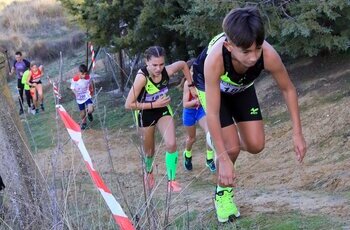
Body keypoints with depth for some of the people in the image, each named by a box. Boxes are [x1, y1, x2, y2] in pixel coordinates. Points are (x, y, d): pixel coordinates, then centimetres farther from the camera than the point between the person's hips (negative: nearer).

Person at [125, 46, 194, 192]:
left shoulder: (167, 71, -23)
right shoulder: (142, 77, -35)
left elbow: (183, 64, 0)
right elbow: (128, 104, -33)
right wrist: (154, 104, -32)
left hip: (163, 110, 3)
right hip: (145, 113, -2)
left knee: (171, 144, -16)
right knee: (149, 151, 14)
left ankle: (171, 180, 1)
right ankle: (148, 173, 47)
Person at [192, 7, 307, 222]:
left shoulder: (268, 55, -38)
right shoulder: (214, 59, -45)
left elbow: (288, 89, -19)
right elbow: (212, 113, -39)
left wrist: (297, 133, -19)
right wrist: (224, 158, -39)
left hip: (241, 88, 3)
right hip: (211, 86, -3)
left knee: (256, 145, -4)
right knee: (232, 148, -15)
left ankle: (220, 137, 27)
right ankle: (223, 193, 11)